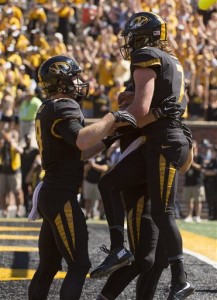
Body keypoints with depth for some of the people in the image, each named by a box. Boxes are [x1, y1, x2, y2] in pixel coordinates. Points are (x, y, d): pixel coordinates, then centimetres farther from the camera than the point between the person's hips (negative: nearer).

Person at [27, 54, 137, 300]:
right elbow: (82, 141, -33)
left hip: (49, 195, 10)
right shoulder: (63, 107, -13)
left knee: (48, 266, 14)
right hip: (62, 197, -10)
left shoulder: (47, 110, 18)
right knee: (79, 265, -8)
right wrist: (111, 119, -23)